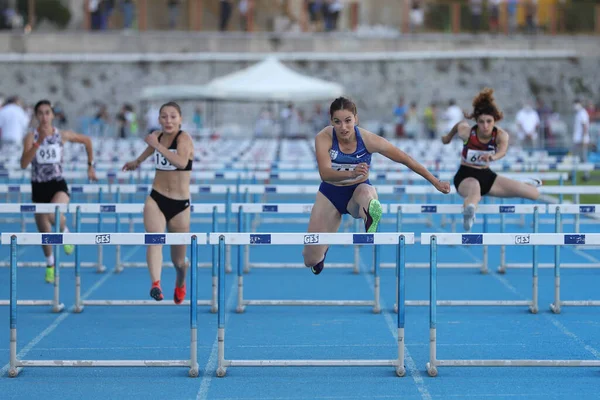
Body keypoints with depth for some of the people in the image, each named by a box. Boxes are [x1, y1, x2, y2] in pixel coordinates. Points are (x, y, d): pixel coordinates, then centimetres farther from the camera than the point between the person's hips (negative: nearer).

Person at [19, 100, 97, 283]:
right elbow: (24, 164, -22)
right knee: (44, 231, 10)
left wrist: (90, 165, 17)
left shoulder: (62, 135, -3)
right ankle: (50, 265, 32)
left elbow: (87, 140, 15)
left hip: (58, 185, -1)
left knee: (55, 215, -33)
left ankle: (64, 231, 1)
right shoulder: (31, 137, -7)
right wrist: (38, 142, -30)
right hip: (38, 187, 1)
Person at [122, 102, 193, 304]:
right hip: (156, 199, 3)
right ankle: (155, 284, -42)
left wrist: (158, 145, -32)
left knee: (178, 260, 10)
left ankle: (180, 282, 43)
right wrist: (137, 161, 47)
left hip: (180, 204, -3)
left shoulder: (184, 138, -13)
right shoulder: (156, 136, 4)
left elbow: (182, 162, -35)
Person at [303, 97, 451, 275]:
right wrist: (351, 173, -53)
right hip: (330, 194, 1)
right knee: (312, 260, 3)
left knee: (366, 192, -40)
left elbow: (406, 160, -12)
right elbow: (325, 173, -34)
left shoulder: (368, 140, -21)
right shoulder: (323, 138, -21)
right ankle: (321, 251, 35)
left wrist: (435, 182, -8)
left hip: (358, 191, -1)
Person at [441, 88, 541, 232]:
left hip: (487, 176, 4)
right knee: (475, 192, -45)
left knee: (534, 193, 5)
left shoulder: (501, 135, -18)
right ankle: (469, 211, -81)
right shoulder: (466, 131, -20)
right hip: (466, 175, -4)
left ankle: (524, 185, 43)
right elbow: (460, 125, 6)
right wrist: (448, 136, 27)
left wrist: (493, 157, -66)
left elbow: (502, 151, -41)